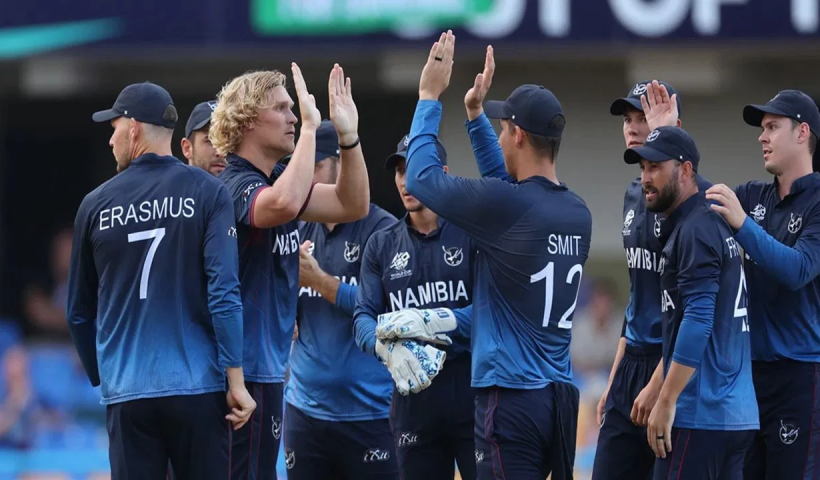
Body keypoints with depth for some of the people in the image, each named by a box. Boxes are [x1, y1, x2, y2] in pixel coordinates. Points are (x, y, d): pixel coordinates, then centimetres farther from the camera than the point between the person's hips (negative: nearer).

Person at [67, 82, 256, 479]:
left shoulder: (96, 204, 4)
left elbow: (80, 312, 13)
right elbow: (223, 291, -10)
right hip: (197, 387, -1)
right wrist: (235, 379, -8)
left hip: (126, 394, 1)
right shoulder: (207, 193, -2)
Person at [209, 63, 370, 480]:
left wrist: (348, 135, 1)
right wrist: (310, 126, -30)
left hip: (265, 366, 10)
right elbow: (284, 204, -39)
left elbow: (353, 206, 13)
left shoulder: (274, 179, 13)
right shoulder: (236, 185, -16)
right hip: (245, 371, -10)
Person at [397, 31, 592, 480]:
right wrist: (476, 115, 34)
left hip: (510, 396, -8)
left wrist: (429, 97, 9)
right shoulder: (578, 213, 11)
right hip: (561, 395, 8)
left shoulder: (503, 206, -13)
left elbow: (421, 176, -2)